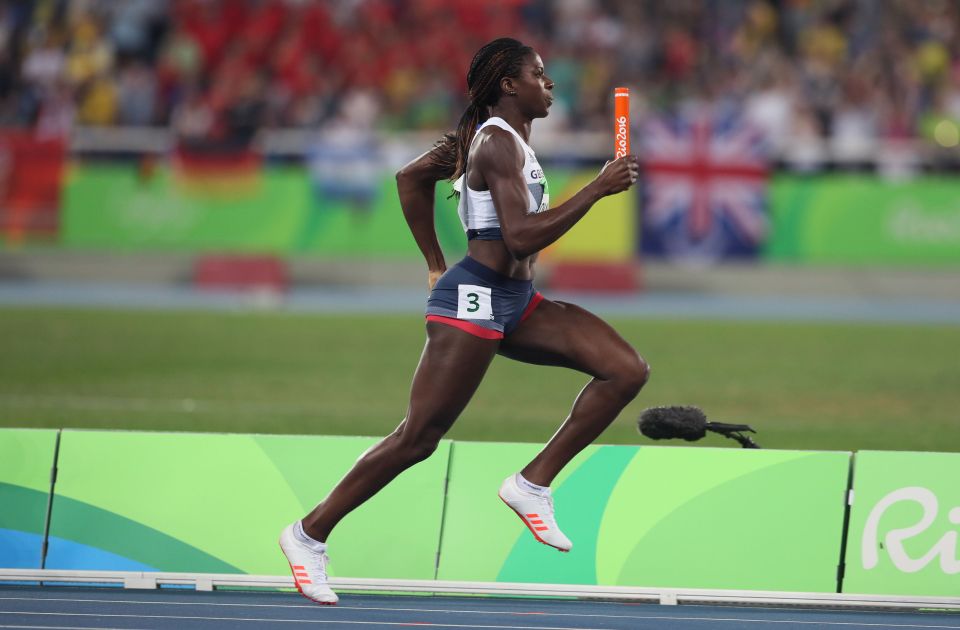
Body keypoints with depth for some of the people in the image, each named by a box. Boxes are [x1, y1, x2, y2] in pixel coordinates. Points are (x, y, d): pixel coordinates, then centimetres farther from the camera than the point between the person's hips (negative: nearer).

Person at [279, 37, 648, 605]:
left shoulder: (503, 136, 15)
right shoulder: (499, 143, -14)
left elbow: (412, 176, 25)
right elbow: (522, 237, -26)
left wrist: (436, 263, 25)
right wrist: (598, 190, -22)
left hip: (515, 303, 10)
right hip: (473, 301, -10)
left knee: (627, 370, -4)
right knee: (420, 437, -8)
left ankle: (534, 483, -1)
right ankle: (310, 534, 4)